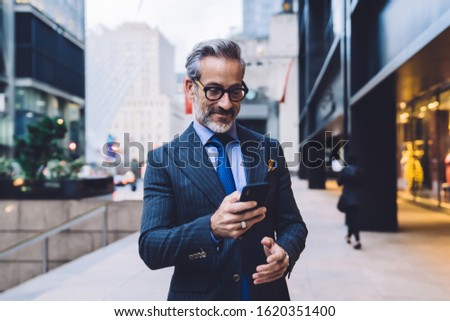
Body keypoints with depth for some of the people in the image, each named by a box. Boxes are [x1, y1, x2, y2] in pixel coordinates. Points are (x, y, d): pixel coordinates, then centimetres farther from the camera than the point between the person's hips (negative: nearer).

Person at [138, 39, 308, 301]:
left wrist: (285, 253, -20)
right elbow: (149, 248, -15)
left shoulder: (269, 150, -1)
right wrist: (212, 227, -32)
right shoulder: (164, 160, -9)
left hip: (267, 296, 2)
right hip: (198, 297, -2)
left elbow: (292, 223, 2)